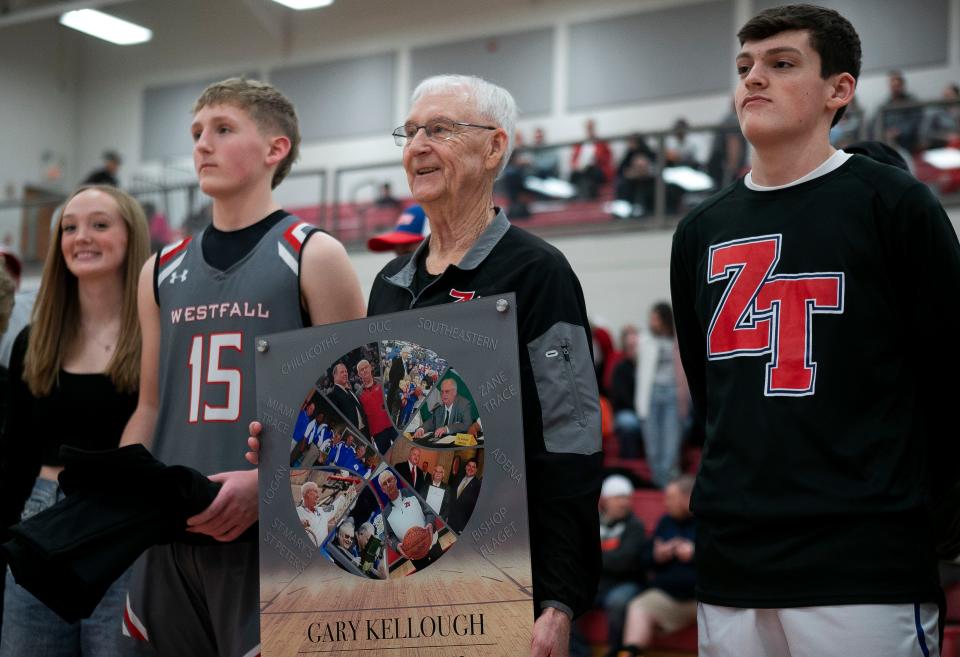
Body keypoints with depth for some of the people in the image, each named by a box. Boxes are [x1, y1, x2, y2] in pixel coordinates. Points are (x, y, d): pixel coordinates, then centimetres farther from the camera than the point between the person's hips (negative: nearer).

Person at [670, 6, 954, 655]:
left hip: (864, 565, -5)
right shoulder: (702, 231, 13)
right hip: (730, 561, 5)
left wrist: (902, 505, 5)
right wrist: (746, 496, 14)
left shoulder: (894, 204, -2)